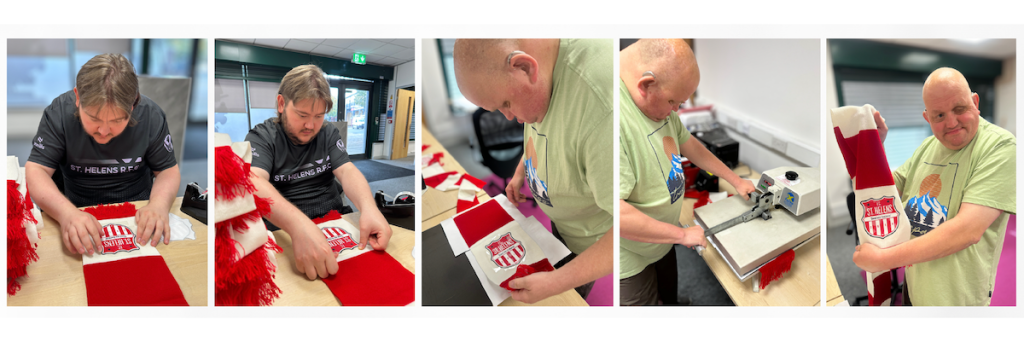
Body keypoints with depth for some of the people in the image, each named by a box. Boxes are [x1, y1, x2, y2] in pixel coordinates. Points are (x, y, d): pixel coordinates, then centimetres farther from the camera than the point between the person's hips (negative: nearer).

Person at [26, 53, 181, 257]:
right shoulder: (59, 112, -11)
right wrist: (66, 212, -33)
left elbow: (168, 170, -3)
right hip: (79, 211, -1)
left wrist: (159, 205, -25)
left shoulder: (151, 115, -10)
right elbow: (36, 170, -13)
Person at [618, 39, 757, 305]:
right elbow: (618, 213, -39)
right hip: (631, 260, -9)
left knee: (669, 292, 31)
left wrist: (736, 181, 15)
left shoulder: (658, 100, -5)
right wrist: (683, 235, -25)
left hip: (664, 240, 9)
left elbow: (688, 144, 13)